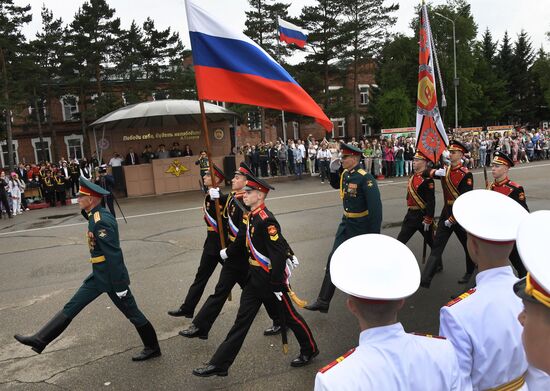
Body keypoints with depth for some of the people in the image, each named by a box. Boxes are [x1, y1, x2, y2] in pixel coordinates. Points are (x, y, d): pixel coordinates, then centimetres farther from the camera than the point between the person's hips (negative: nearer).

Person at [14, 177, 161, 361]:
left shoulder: (102, 221, -25)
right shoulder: (97, 216, 6)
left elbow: (114, 255, -27)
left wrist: (119, 286, -24)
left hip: (111, 278, -9)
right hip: (99, 275, 9)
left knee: (132, 312, 5)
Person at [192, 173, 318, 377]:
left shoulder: (266, 220, -24)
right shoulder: (252, 217, 4)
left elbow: (279, 252, -26)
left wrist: (276, 284, -23)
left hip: (271, 280, -8)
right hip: (255, 278, 9)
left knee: (289, 316, 11)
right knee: (242, 320, 10)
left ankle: (310, 350, 35)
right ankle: (219, 364, 16)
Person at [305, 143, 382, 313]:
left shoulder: (366, 178, -21)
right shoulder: (345, 175, 3)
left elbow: (376, 207, -22)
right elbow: (336, 185, 27)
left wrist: (374, 234, -22)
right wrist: (333, 170, 7)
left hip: (362, 226, -7)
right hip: (346, 223, 7)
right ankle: (323, 301, 9)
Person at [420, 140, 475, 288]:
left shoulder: (466, 174, -16)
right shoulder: (445, 171, 4)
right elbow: (426, 172, 10)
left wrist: (452, 219, -19)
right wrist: (435, 172, -12)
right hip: (446, 212, 5)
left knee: (468, 244, 17)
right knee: (436, 245, -4)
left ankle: (470, 271, 43)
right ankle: (425, 279, -9)